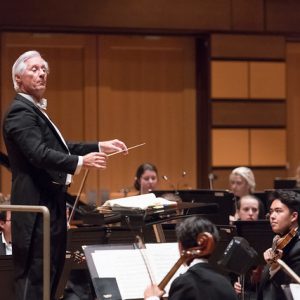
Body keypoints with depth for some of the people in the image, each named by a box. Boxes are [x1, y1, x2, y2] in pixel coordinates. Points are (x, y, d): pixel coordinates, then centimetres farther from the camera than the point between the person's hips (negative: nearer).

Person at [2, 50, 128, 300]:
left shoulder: (36, 110, 19)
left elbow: (60, 148, 24)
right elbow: (39, 153, -26)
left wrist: (100, 147, 16)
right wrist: (80, 162, -35)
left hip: (51, 204, 11)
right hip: (37, 207, -11)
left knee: (51, 273, 14)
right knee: (35, 278, -11)